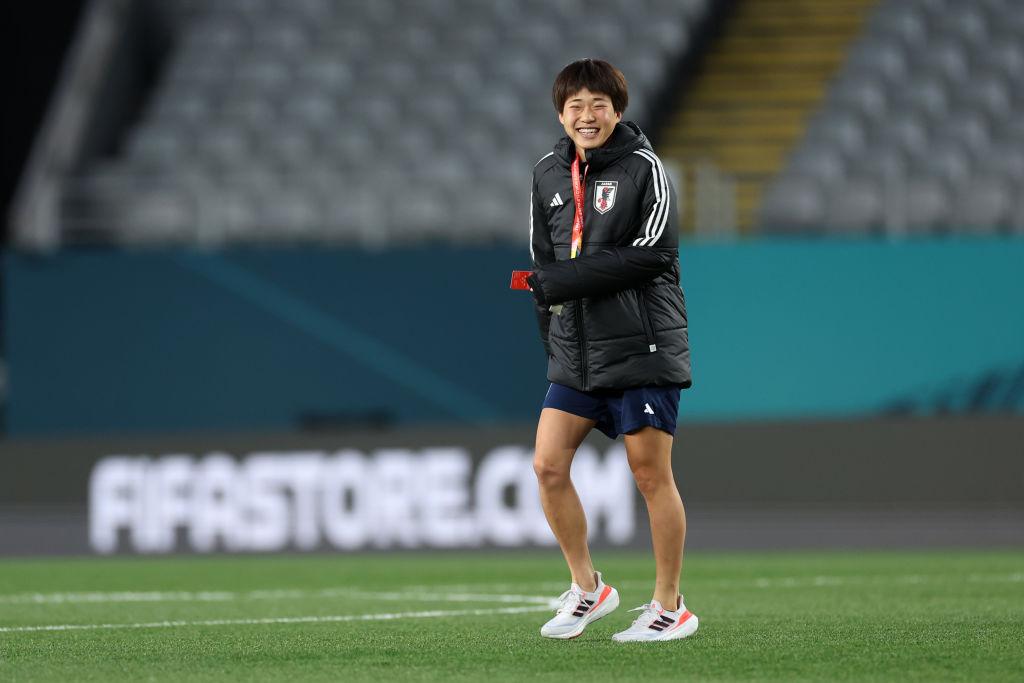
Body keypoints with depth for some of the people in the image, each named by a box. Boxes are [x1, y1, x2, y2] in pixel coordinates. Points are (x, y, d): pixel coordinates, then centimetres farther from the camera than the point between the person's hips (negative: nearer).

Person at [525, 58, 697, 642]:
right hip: (575, 353, 6)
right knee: (549, 464, -3)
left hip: (642, 349, -6)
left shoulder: (643, 167, -7)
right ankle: (587, 589, 13)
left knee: (651, 473, -2)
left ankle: (670, 607, 7)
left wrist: (564, 280, -16)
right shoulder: (548, 176, 11)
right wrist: (556, 344, 10)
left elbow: (652, 254, -16)